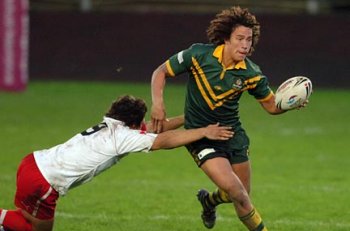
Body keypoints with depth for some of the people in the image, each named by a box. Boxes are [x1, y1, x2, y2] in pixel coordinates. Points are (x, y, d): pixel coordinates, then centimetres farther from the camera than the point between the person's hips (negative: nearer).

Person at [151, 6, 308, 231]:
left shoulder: (251, 74, -11)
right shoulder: (199, 55, -16)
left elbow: (272, 106, 2)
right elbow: (161, 72, -5)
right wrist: (158, 102, -21)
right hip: (200, 134, -4)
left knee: (242, 194, 11)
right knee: (233, 187, -21)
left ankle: (209, 200, 45)